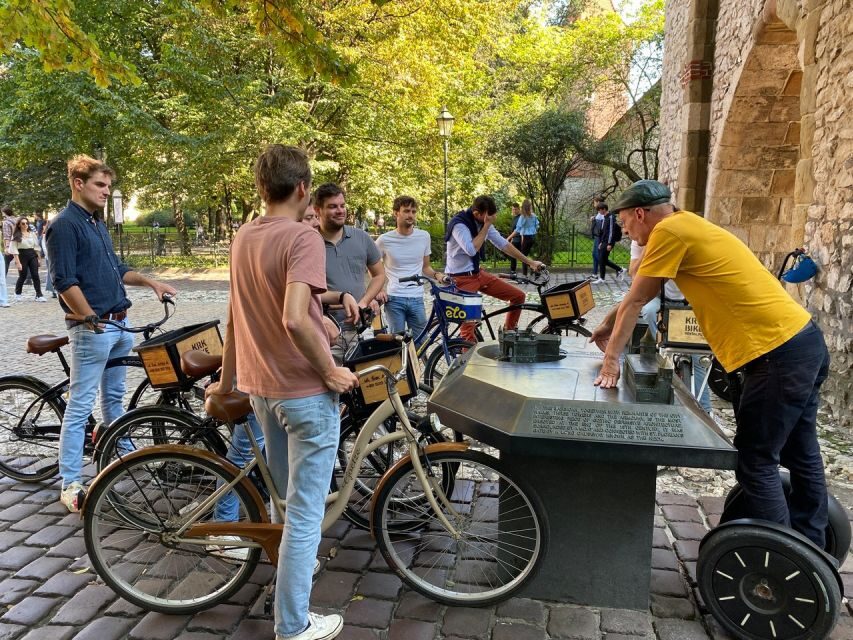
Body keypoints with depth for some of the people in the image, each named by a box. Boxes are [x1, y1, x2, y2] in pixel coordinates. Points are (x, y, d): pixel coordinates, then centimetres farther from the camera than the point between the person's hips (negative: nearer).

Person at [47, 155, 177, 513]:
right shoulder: (64, 225, -11)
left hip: (120, 323, 9)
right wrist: (92, 319, -19)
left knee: (114, 396, 19)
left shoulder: (97, 224, 16)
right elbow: (64, 282, -17)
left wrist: (150, 282, 13)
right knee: (80, 404, -4)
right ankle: (70, 484, 2)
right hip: (92, 328, -9)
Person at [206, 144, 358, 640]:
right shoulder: (303, 238, -18)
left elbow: (238, 315, 16)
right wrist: (331, 372, -17)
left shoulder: (244, 237, 7)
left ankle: (297, 560, 50)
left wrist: (228, 380, 24)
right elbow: (295, 319, -31)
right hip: (306, 391, -8)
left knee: (290, 497, 28)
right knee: (306, 512, 4)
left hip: (260, 385, 8)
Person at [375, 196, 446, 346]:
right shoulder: (384, 240, -3)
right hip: (394, 299, -2)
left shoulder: (424, 236, 5)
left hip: (417, 299, 3)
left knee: (421, 343, 6)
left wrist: (436, 274, -4)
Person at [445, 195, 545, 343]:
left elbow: (503, 244, 9)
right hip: (461, 278, -7)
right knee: (468, 323, -12)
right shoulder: (459, 224, -21)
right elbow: (471, 250, -33)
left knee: (518, 295, 4)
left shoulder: (483, 222, 2)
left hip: (478, 273, 7)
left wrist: (530, 262, 10)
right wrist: (487, 225, -26)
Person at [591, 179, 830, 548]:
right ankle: (808, 547, 34)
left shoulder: (669, 230, -12)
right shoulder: (686, 228, 17)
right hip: (802, 341, 10)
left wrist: (611, 359, 0)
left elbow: (635, 301, -6)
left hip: (778, 352, -10)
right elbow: (642, 294, 25)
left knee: (755, 462, -1)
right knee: (800, 455, 19)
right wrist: (609, 325, 31)